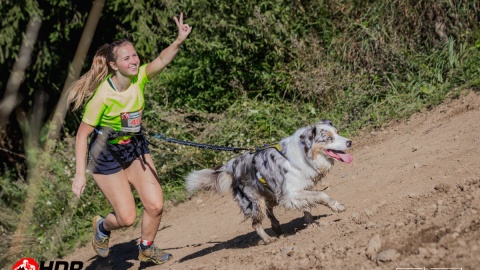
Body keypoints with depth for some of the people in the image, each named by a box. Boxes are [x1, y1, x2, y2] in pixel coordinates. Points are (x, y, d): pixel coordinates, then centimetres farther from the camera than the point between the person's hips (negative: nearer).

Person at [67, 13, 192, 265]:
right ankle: (102, 227, 34)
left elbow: (162, 59, -33)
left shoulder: (139, 78, -15)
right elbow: (82, 134, -22)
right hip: (106, 155, -5)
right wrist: (80, 173, -24)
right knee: (127, 217, -2)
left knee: (155, 205, -1)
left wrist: (179, 41, -52)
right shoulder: (103, 95, -28)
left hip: (135, 147, 5)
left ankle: (146, 248, 26)